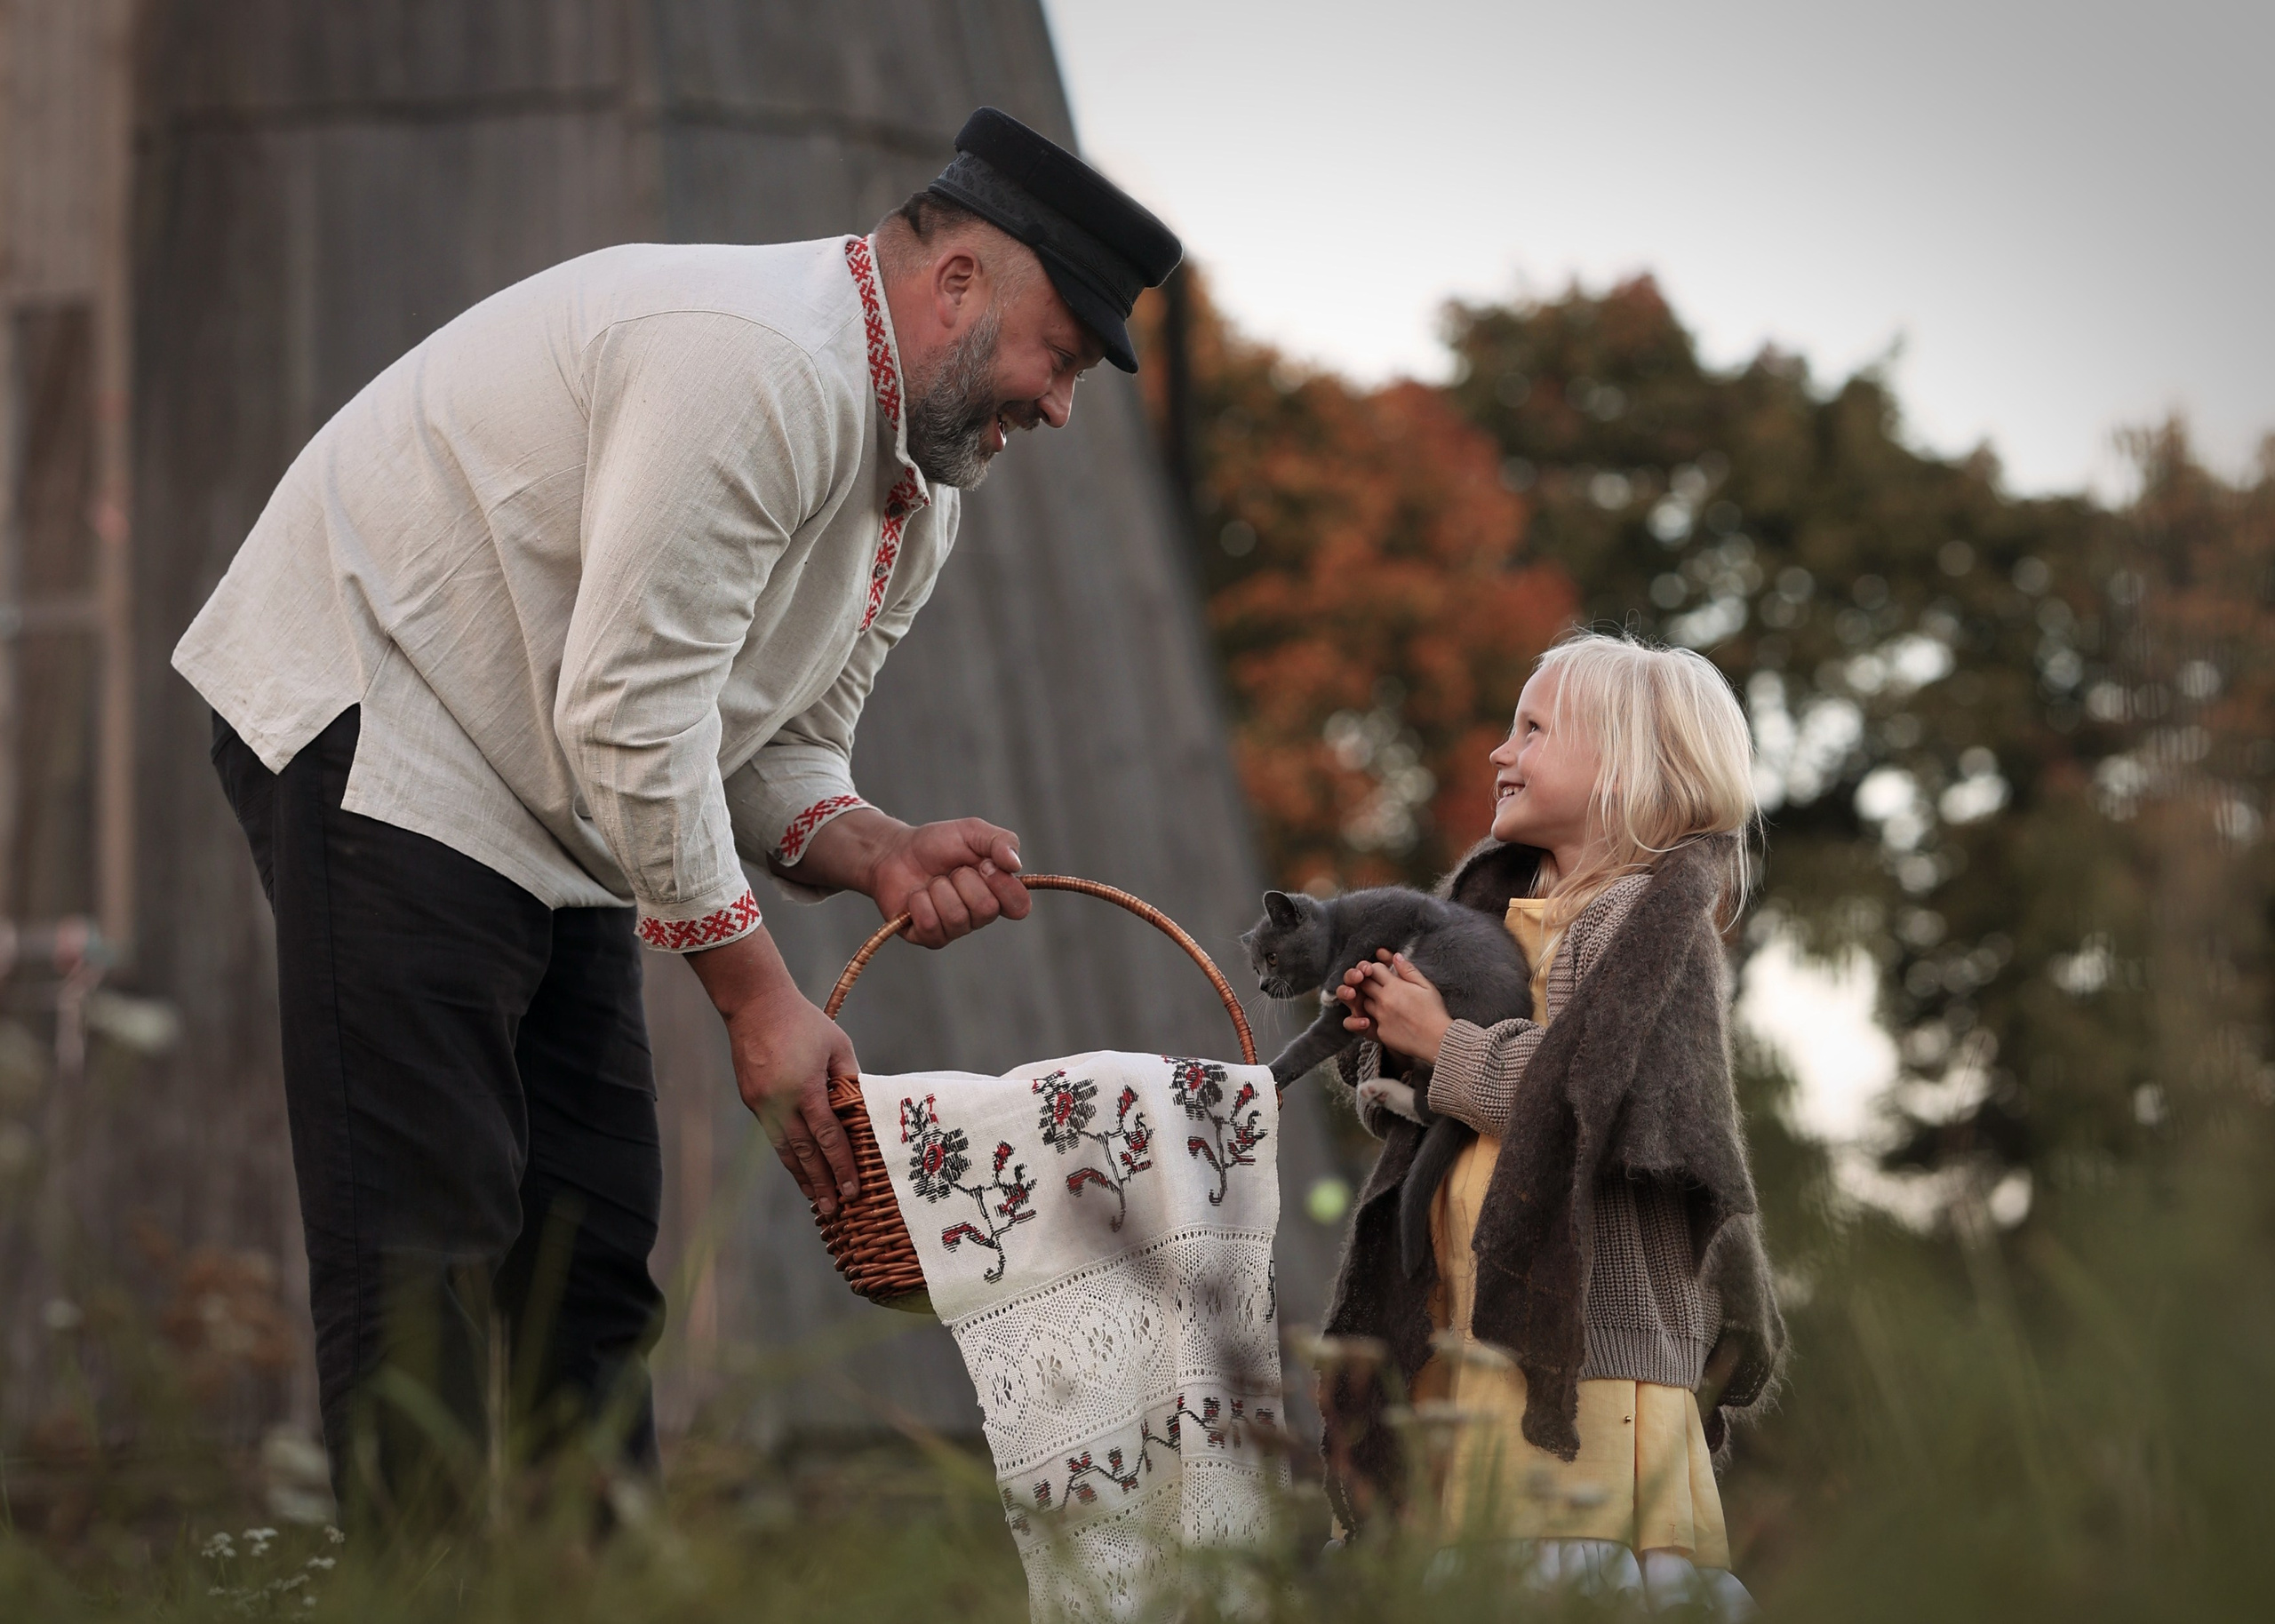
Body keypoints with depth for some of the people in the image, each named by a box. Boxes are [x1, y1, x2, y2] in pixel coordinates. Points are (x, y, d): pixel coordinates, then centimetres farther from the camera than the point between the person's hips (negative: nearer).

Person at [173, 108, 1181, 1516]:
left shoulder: (919, 495, 9)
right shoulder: (760, 364, -25)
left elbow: (771, 756, 13)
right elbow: (631, 720, -26)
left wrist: (883, 855, -9)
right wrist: (758, 994, -19)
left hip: (553, 820, 10)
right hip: (380, 739, -10)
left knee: (593, 1245, 5)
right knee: (428, 1241, -14)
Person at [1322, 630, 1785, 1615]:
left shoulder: (1658, 911, -3)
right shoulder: (1501, 902, 19)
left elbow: (1585, 1086, -19)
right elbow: (1395, 1111, 21)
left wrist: (1441, 1044, -7)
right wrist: (1380, 1039, 0)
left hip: (1595, 1335, -8)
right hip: (1469, 1333, 8)